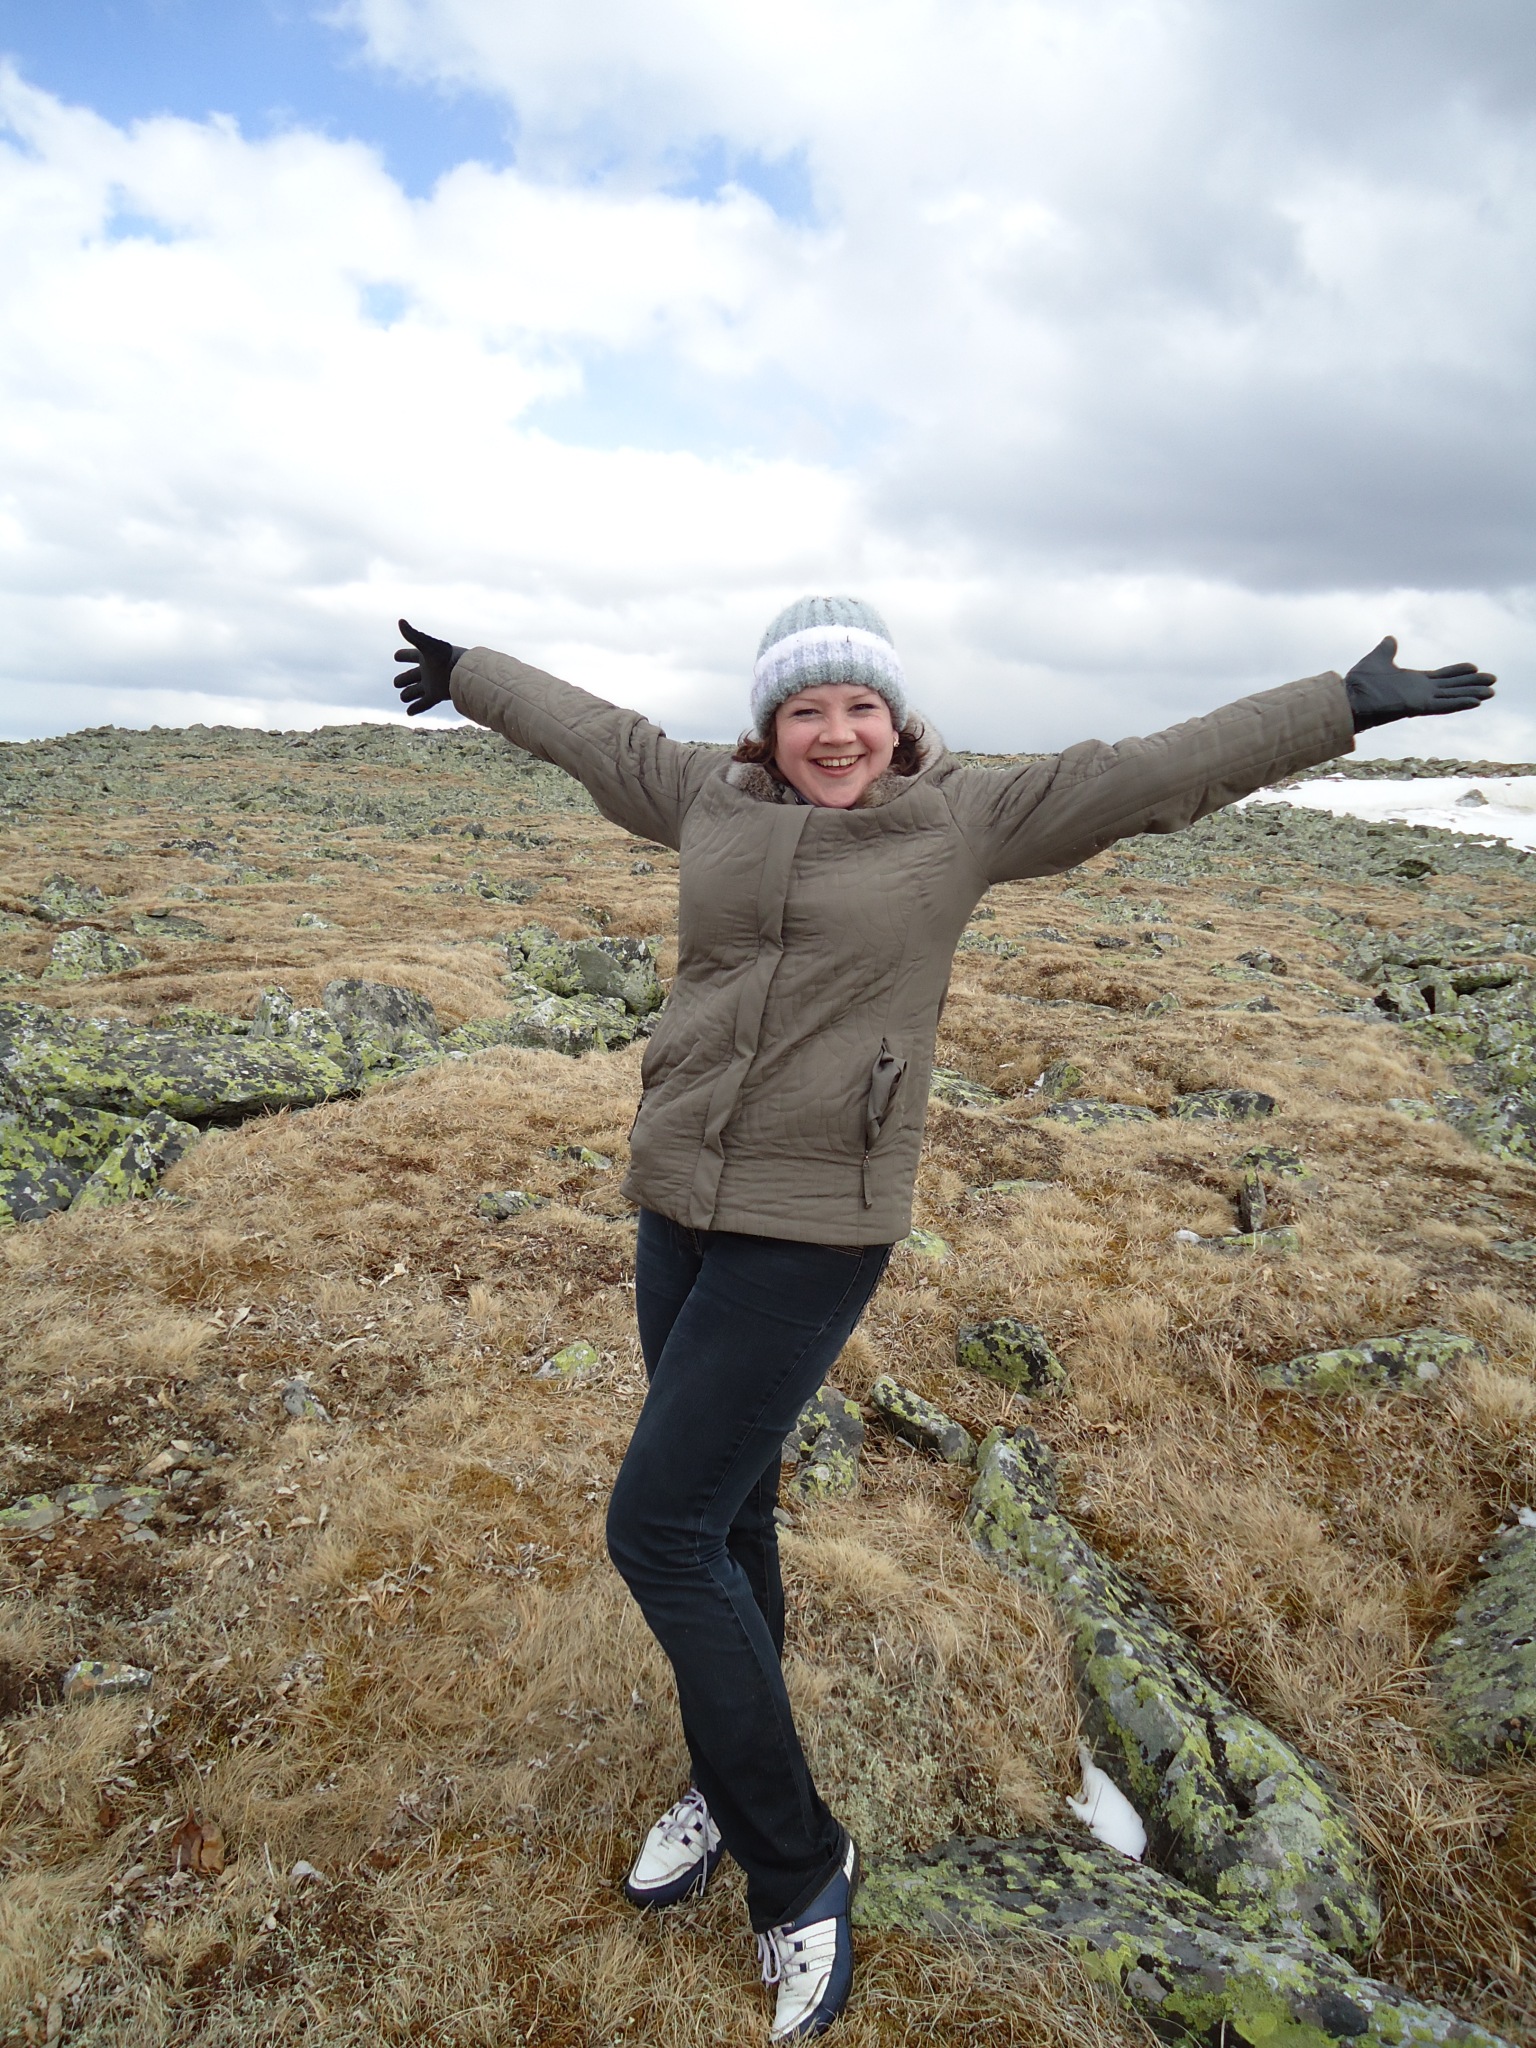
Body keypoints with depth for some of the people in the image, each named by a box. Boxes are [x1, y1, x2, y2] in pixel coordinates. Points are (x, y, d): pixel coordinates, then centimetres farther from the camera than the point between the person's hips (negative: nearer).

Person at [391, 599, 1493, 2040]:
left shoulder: (961, 823, -5)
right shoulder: (710, 800, 6)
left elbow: (1146, 776, -2)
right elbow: (592, 731, 22)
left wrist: (1343, 708, 1)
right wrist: (468, 670, 36)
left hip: (814, 1234, -6)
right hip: (679, 1207, 6)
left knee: (660, 1528, -6)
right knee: (722, 1510, 18)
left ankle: (796, 1863, 16)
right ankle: (730, 1786, 41)